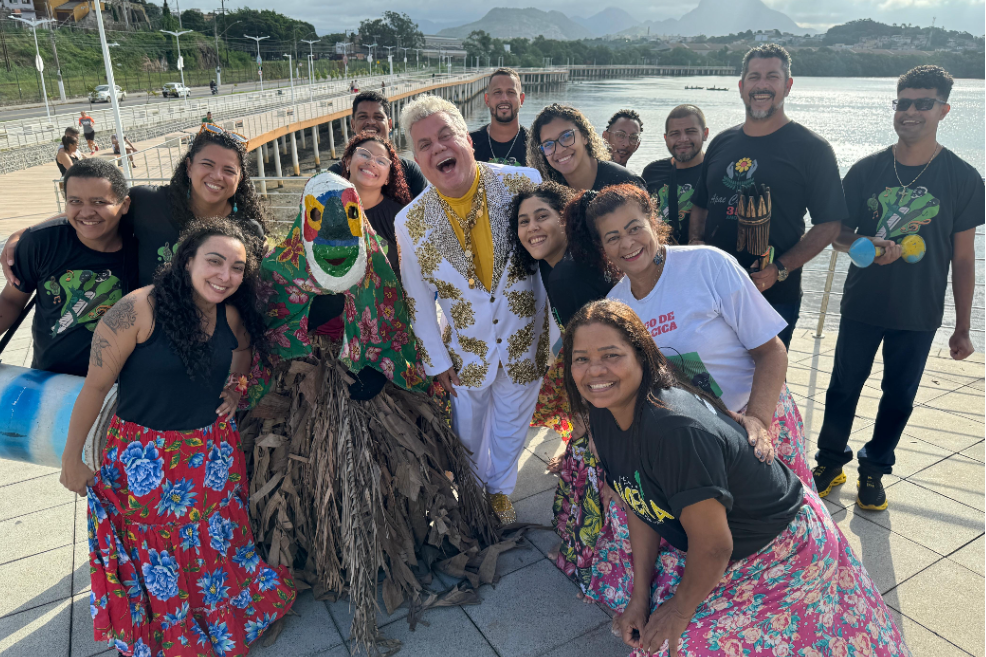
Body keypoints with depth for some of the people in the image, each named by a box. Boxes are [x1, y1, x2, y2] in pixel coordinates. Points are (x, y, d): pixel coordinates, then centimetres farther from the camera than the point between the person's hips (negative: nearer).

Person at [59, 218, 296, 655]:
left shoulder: (232, 315, -6)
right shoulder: (139, 309, -22)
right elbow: (96, 386, -15)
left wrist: (235, 388, 2)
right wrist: (72, 459, -8)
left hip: (214, 452, 5)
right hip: (144, 461, -4)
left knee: (218, 548, 19)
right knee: (157, 562, 13)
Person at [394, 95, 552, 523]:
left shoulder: (524, 183, -17)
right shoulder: (411, 222, -14)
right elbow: (417, 299, -3)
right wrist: (437, 360, 1)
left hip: (525, 340, 0)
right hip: (466, 350, 0)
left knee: (510, 426, 20)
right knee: (470, 431, 19)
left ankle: (499, 490, 49)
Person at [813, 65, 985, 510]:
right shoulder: (867, 170, -3)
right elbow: (839, 233, 4)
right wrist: (868, 245, -20)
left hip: (919, 313, 0)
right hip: (862, 306, 1)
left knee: (899, 396, 11)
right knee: (843, 387, 9)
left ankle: (874, 469, 31)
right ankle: (830, 461, 29)